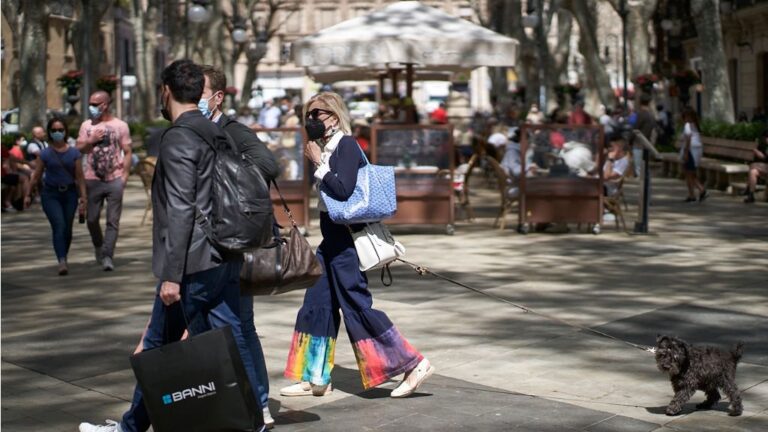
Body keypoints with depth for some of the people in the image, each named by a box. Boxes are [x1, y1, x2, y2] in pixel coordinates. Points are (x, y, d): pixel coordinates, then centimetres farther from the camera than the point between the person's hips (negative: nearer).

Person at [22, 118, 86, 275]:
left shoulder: (74, 153, 3)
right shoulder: (45, 154, 0)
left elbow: (80, 176, 3)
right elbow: (36, 176, 5)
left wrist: (82, 196, -2)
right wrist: (28, 194, 5)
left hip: (70, 193, 2)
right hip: (50, 194, -2)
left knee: (67, 229, 7)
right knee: (59, 226, -16)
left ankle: (64, 258, 26)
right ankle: (62, 262, -25)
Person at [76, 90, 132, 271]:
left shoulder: (120, 125, 2)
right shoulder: (87, 125, 9)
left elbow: (127, 152, 2)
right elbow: (78, 149, 9)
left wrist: (125, 175, -7)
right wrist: (91, 140, -9)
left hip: (115, 180, -2)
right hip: (92, 180, 2)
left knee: (113, 221, -6)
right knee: (92, 219, 6)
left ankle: (107, 256, -6)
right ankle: (98, 247, 31)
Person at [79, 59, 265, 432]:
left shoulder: (178, 139, -13)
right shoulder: (216, 134, 13)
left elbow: (180, 211, -19)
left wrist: (171, 275, -19)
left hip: (193, 265, -8)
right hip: (225, 260, 8)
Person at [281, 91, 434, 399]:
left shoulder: (346, 145, -12)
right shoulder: (329, 147, 13)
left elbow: (343, 189, -24)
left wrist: (318, 163, -16)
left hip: (346, 241, -10)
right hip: (333, 239, 10)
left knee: (357, 305, -8)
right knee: (317, 307, 10)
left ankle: (414, 364, -4)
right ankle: (315, 379, 17)